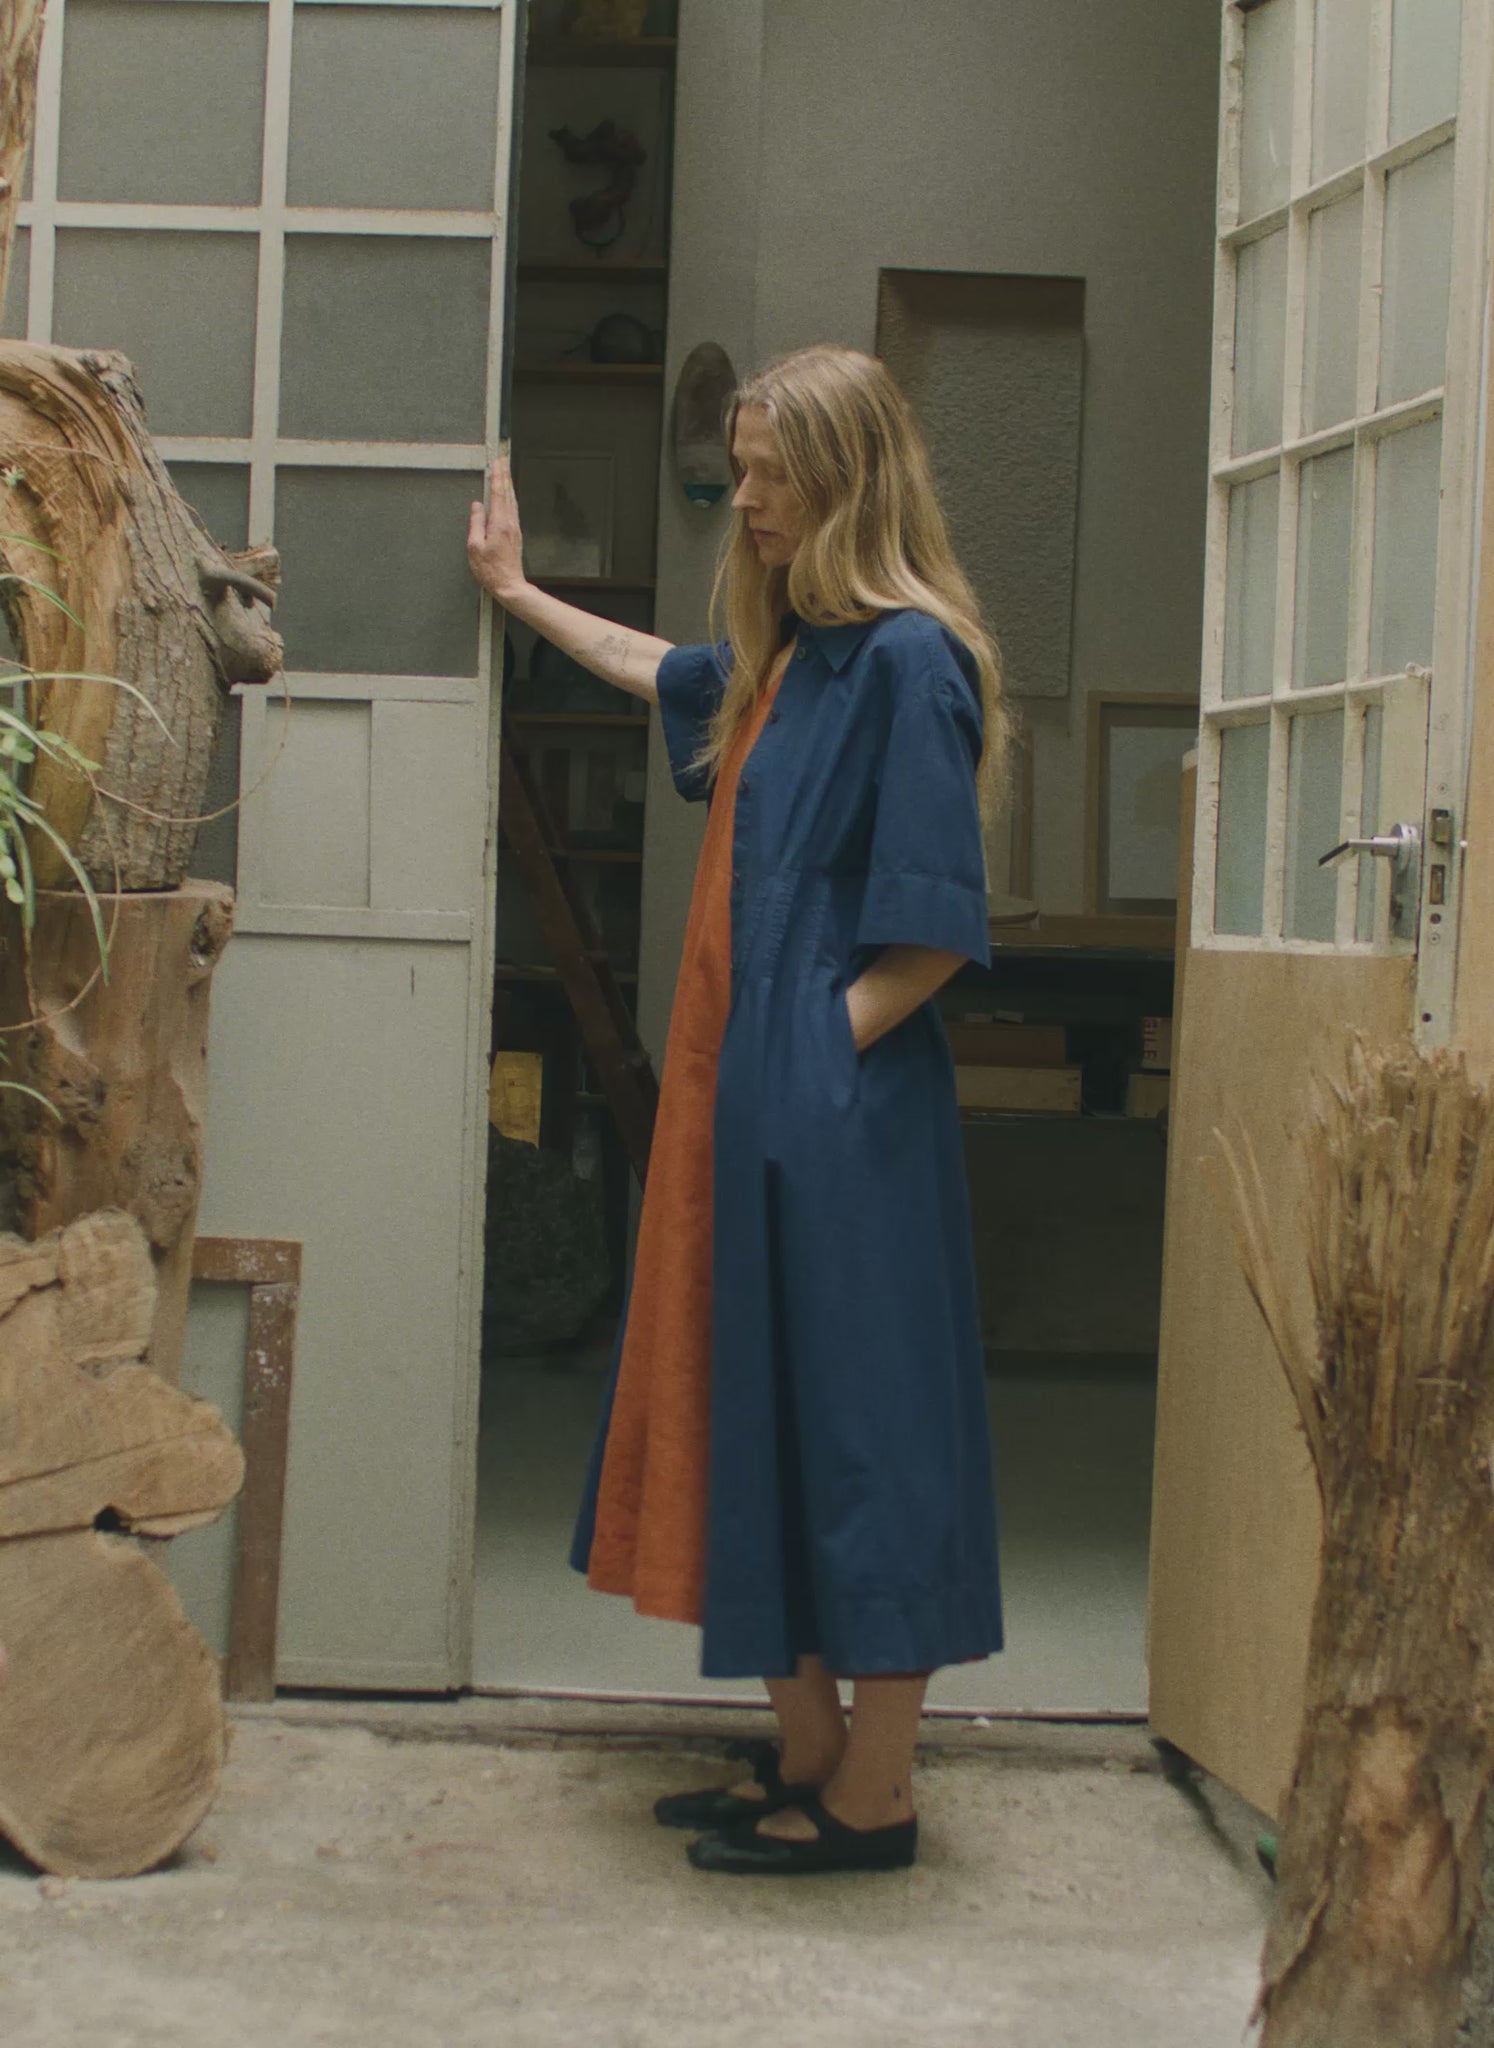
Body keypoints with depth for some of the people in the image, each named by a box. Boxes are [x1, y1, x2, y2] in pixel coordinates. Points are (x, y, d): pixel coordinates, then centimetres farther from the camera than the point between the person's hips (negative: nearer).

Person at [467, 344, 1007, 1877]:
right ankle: (804, 1753, 24)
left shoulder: (908, 659, -13)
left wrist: (825, 1045, -13)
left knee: (856, 1421, -2)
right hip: (750, 1105, 9)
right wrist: (519, 594, 45)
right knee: (757, 1407, 13)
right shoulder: (786, 656, 14)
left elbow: (933, 928, -17)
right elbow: (671, 673, 37)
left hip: (845, 1115, -9)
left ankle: (873, 1800, 8)